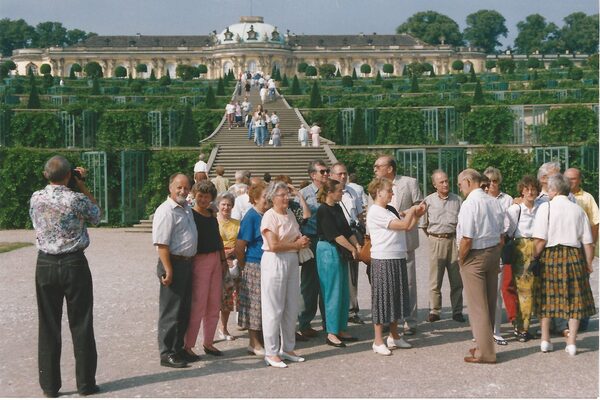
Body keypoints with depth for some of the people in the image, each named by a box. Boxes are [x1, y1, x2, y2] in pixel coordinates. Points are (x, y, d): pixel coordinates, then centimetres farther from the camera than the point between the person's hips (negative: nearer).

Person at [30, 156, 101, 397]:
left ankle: (49, 385, 13)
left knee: (48, 326, 8)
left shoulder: (36, 198, -2)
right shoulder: (77, 199, -12)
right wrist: (82, 186, 7)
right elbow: (96, 216, 7)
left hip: (45, 265, 3)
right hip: (74, 264, -3)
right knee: (81, 325, 5)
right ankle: (86, 383, 10)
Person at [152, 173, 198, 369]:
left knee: (184, 310, 15)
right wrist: (168, 270, -23)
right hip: (174, 263, -9)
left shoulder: (187, 208, 13)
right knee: (171, 311, -2)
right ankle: (167, 354, 6)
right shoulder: (166, 211, -15)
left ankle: (178, 349, 26)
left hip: (187, 263, 9)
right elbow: (162, 244, -20)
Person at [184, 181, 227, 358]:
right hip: (199, 261, -7)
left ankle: (208, 342, 21)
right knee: (198, 305, -7)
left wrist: (223, 260, 18)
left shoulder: (212, 216, 14)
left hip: (215, 261, 7)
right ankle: (187, 345, 1)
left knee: (214, 305, 10)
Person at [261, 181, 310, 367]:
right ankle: (271, 353, 6)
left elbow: (298, 238, 18)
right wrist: (296, 244, -8)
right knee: (274, 309, -2)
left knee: (291, 308, 11)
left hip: (292, 261, 8)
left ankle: (287, 348, 23)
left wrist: (302, 241, -5)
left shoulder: (290, 214, 13)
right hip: (274, 262, -7)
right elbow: (274, 245, -18)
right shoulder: (269, 216, -10)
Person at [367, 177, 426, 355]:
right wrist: (411, 211, -2)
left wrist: (416, 215, 3)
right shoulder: (375, 212, -14)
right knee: (382, 298, -2)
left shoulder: (391, 210, 13)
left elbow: (408, 227, 15)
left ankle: (394, 336, 27)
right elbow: (403, 225, -17)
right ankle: (378, 341, 5)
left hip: (398, 259, 9)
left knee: (396, 297, 15)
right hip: (383, 260, -9)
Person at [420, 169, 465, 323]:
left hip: (454, 240, 1)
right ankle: (434, 311, 9)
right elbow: (424, 224, 9)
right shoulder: (428, 201, 2)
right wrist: (433, 237, 8)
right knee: (435, 279, 1)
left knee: (456, 279, 5)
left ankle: (457, 311, 13)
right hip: (436, 240, -1)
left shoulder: (457, 200, 6)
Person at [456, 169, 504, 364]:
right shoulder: (494, 202, 5)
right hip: (494, 252, 8)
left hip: (474, 256, -8)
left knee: (477, 306, 1)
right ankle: (485, 344, 28)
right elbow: (501, 233, 9)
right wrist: (495, 252, 15)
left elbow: (467, 239, -22)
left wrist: (461, 259, -8)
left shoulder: (469, 204, -19)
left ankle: (485, 352, 5)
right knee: (490, 303, 16)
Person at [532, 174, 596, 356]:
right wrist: (589, 264, 12)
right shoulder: (578, 210, 3)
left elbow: (540, 240, -14)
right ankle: (572, 342, 10)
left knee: (547, 298, 11)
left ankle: (545, 340, 16)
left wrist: (534, 257, -1)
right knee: (575, 299, 10)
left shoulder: (546, 207, -6)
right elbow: (588, 242, 3)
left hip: (550, 256, -2)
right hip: (574, 256, 2)